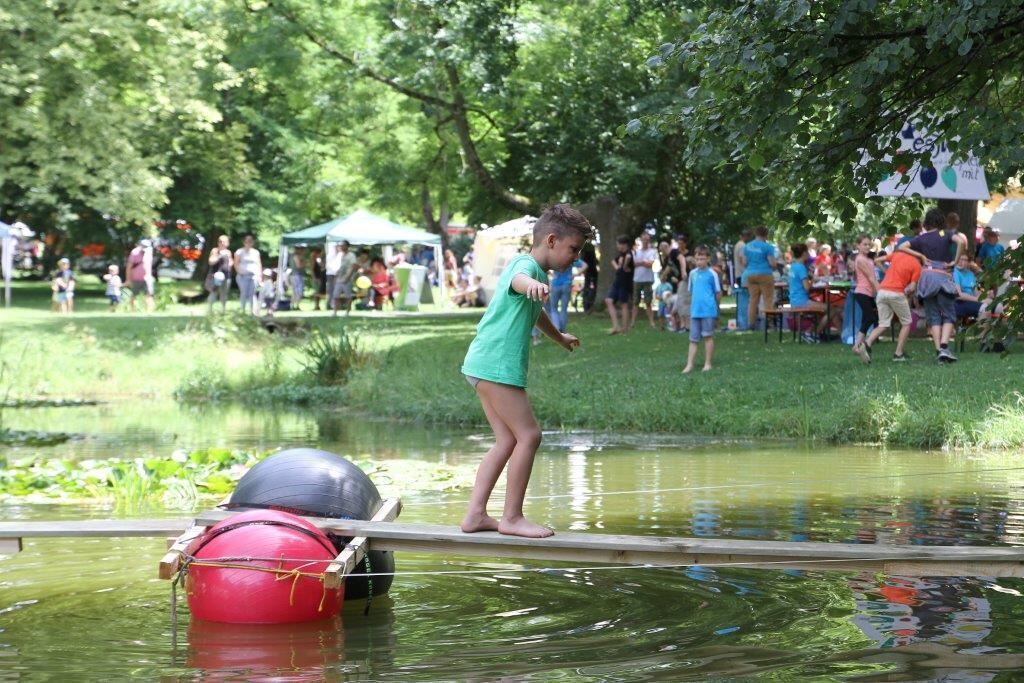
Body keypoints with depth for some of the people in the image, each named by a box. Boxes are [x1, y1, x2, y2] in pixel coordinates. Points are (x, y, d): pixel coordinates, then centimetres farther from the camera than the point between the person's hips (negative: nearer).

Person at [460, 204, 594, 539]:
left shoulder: (538, 273, 21)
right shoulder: (527, 264, -11)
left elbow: (536, 312, 43)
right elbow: (517, 279, -39)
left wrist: (560, 337, 62)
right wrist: (532, 284, -63)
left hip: (485, 364, 11)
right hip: (497, 364, -11)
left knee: (508, 441, 11)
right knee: (528, 435, -9)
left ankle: (475, 514, 10)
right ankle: (512, 517, -3)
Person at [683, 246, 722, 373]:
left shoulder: (712, 274, -6)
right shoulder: (692, 273, 8)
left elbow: (718, 292, -2)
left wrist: (714, 305, 6)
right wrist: (695, 304, 11)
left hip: (708, 310, -4)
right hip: (695, 311, 4)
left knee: (708, 336, 4)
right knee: (693, 339, 6)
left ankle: (708, 363, 11)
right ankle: (689, 365, 7)